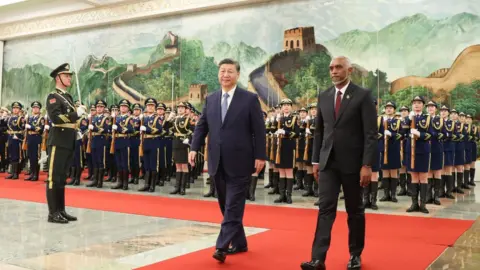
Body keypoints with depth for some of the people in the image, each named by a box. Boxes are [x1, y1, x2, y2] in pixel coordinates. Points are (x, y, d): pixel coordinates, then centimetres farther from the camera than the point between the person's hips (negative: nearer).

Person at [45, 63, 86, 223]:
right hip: (58, 142, -9)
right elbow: (55, 118, -23)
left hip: (69, 142, 9)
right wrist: (77, 114, -20)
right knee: (54, 177, -5)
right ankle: (53, 213, -3)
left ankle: (61, 210, 18)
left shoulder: (68, 97, 19)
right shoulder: (53, 97, -8)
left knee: (62, 177, 12)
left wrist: (76, 131, 14)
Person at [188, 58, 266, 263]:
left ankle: (222, 246, -6)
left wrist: (260, 156, -10)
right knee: (226, 206, 13)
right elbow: (201, 126, 11)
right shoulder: (210, 99, 11)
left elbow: (259, 130, -4)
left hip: (239, 162, -5)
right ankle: (239, 243, 26)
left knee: (233, 207, -6)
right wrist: (194, 148, -3)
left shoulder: (250, 99, -2)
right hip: (218, 162, 5)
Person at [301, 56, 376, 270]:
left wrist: (367, 165, -15)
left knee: (354, 210, 9)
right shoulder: (323, 97, 8)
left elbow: (371, 133, -9)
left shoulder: (363, 95, -6)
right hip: (328, 162, 3)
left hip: (352, 162, -3)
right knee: (325, 208, -4)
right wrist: (315, 160, 9)